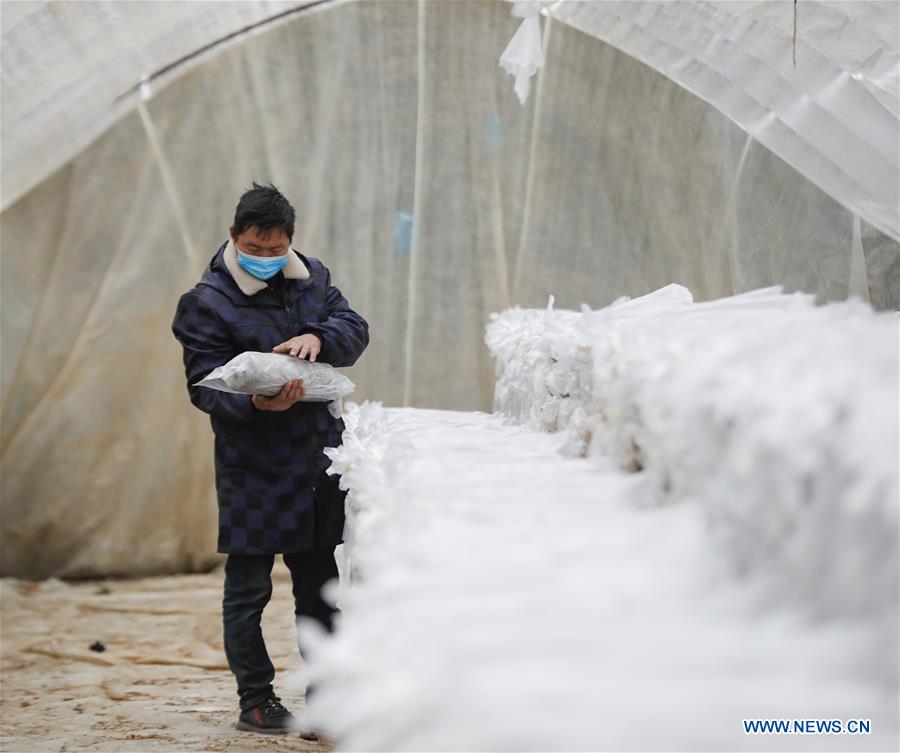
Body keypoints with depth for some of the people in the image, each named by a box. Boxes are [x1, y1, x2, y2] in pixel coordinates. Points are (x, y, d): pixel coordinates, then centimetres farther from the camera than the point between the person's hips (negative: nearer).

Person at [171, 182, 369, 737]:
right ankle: (256, 702, 16)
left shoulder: (311, 276, 8)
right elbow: (206, 385, -13)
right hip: (253, 468, -5)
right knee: (248, 588, 4)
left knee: (319, 586, 13)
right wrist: (256, 402, -31)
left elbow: (355, 328, 3)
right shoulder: (206, 303, -8)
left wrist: (319, 338, -19)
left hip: (319, 460, 5)